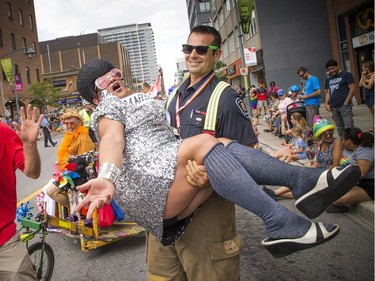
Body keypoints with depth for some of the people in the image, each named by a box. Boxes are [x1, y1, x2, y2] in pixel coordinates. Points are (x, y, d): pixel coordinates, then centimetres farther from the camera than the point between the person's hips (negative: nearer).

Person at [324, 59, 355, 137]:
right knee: (339, 128, 9)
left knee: (349, 127, -10)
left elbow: (352, 89, -6)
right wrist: (326, 103, 4)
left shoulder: (346, 75, 0)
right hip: (334, 107, 6)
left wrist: (346, 103, -11)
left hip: (344, 106, -6)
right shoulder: (328, 78, 17)